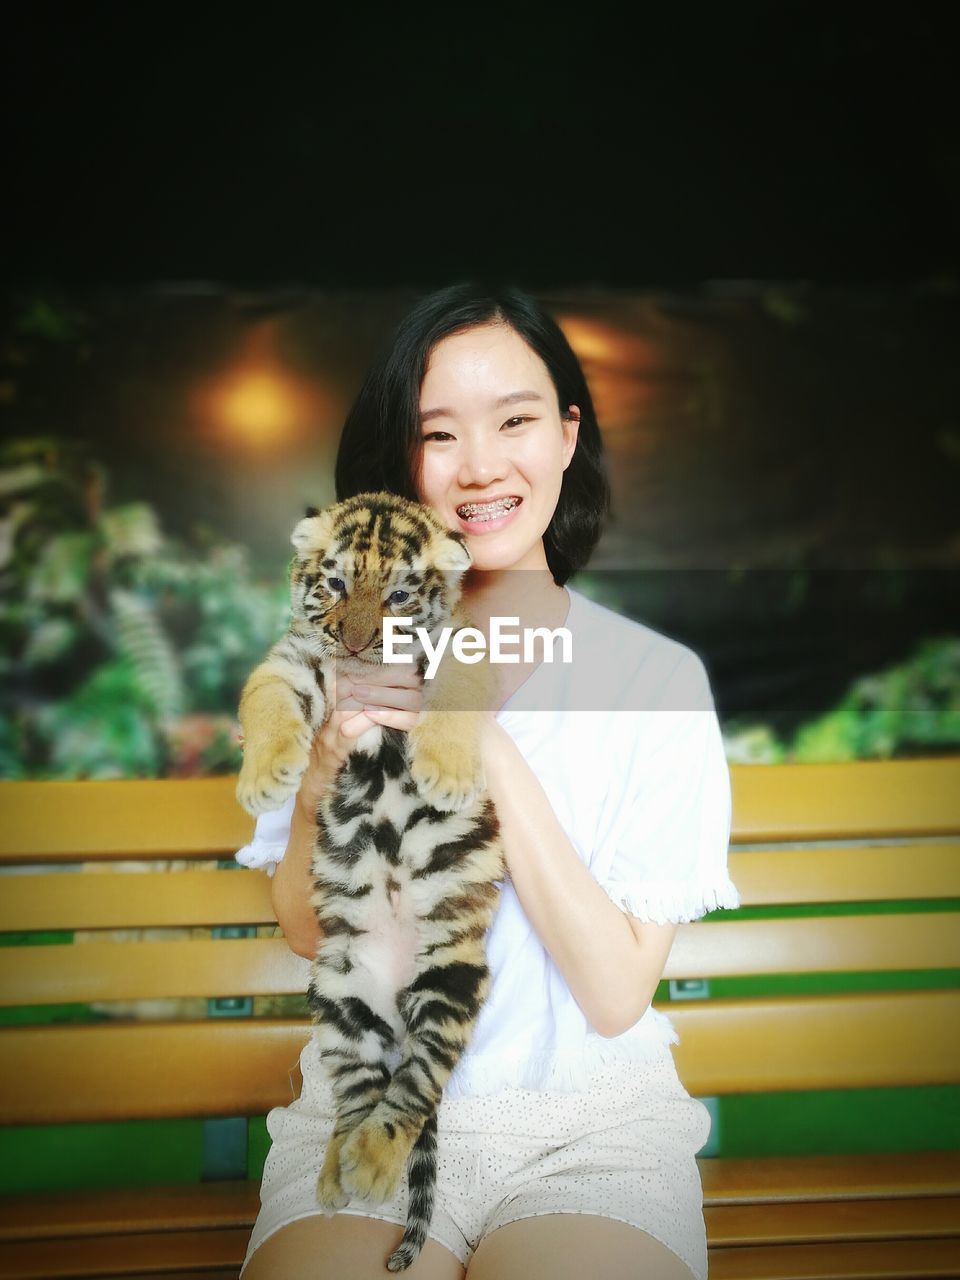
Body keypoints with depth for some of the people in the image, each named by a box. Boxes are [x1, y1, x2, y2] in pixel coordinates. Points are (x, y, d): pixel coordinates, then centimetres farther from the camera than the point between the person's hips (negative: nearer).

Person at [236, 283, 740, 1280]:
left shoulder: (659, 676, -7)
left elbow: (616, 996, -10)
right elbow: (306, 933, 7)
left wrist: (495, 755, -20)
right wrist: (323, 775, -13)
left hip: (591, 1128, -1)